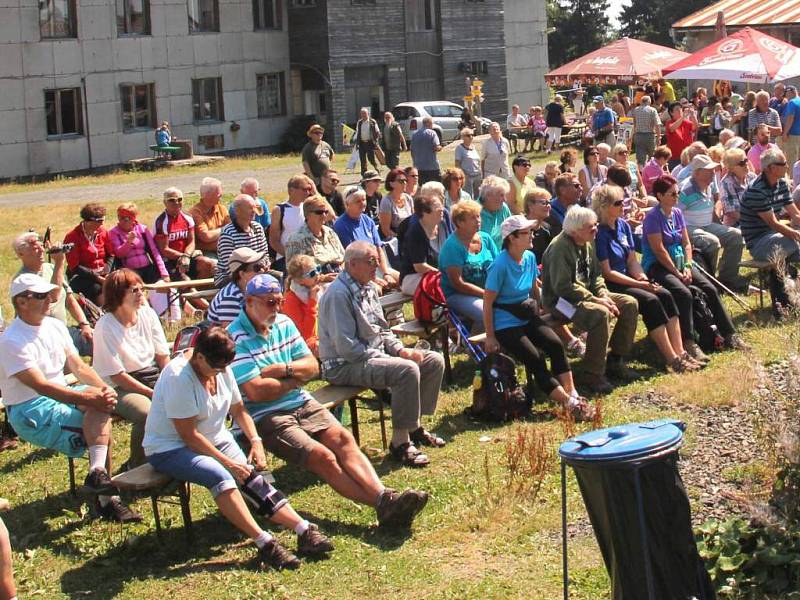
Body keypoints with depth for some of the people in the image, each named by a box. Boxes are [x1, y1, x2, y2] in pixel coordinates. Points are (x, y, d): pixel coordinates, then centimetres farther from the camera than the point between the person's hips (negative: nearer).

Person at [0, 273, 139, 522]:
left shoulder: (55, 326, 8)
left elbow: (78, 367, 7)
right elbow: (42, 387, -24)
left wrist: (105, 389, -14)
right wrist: (90, 398, -30)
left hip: (60, 398, 7)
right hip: (31, 413, -7)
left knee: (99, 396, -23)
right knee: (100, 417, -25)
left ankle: (98, 473, -31)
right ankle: (105, 498, -24)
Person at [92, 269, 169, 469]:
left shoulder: (147, 314, 2)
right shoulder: (105, 327, -15)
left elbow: (163, 355, 8)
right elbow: (117, 376, -16)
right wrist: (153, 394, -18)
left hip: (153, 377, 6)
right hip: (122, 387, -6)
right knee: (147, 413, -34)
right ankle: (136, 467, -10)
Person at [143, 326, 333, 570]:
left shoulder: (222, 370, 3)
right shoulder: (178, 377, -23)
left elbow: (238, 411, 15)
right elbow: (188, 435, -23)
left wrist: (256, 441, -1)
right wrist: (227, 461, -23)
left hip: (216, 440, 8)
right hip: (170, 449, -8)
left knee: (254, 479, -16)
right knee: (219, 476, -35)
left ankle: (304, 530, -23)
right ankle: (264, 543, -39)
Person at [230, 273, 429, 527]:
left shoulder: (283, 323, 12)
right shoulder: (236, 339, -12)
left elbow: (312, 366, 11)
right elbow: (256, 391, -20)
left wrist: (283, 369, -11)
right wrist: (294, 379, -4)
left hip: (302, 403, 7)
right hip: (265, 417, -7)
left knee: (342, 438, -19)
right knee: (321, 456, -24)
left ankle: (384, 496, -34)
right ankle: (383, 504, -32)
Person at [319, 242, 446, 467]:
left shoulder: (368, 289, 13)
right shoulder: (339, 294, -18)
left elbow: (382, 330, 20)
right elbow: (346, 347, -23)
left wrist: (401, 350, 0)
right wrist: (386, 358, -20)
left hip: (375, 354, 10)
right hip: (344, 366, -10)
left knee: (434, 361, 4)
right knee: (407, 370, -31)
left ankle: (415, 426, 14)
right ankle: (400, 441, -22)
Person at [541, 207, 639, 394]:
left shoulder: (586, 245, 9)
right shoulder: (560, 247, -21)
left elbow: (596, 275, 16)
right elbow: (562, 286, -26)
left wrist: (604, 296, -5)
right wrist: (595, 300, -24)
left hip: (587, 293, 10)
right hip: (561, 300, -10)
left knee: (630, 304, 1)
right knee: (600, 313, -35)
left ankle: (615, 360, 11)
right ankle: (594, 375, -25)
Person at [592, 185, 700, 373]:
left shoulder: (623, 225, 10)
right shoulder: (599, 233, -15)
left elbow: (632, 260, 12)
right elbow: (607, 272, -16)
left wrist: (642, 277, -8)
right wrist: (638, 284, -17)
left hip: (628, 280, 8)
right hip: (610, 286, -8)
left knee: (665, 295, -14)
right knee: (650, 301, -26)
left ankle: (680, 353, -19)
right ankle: (672, 359, -24)